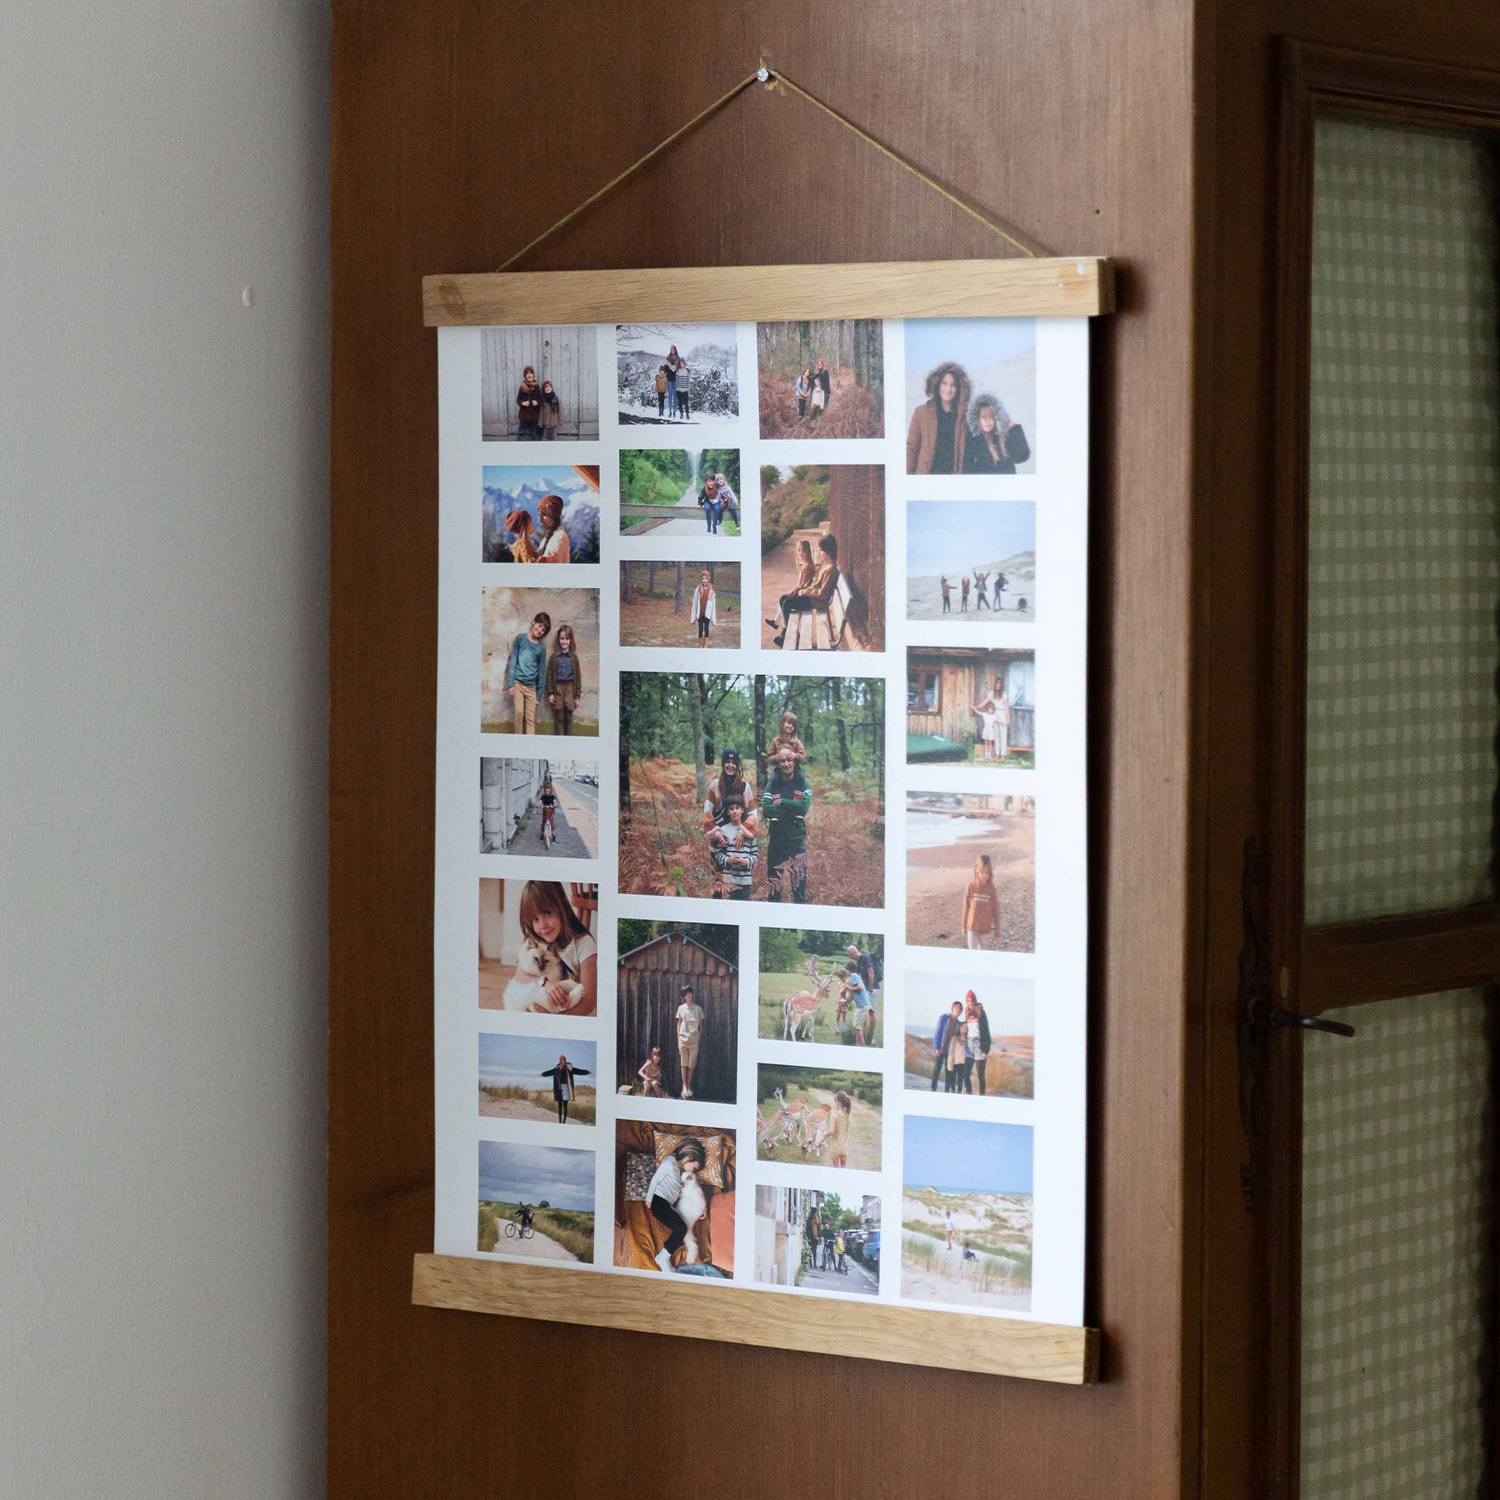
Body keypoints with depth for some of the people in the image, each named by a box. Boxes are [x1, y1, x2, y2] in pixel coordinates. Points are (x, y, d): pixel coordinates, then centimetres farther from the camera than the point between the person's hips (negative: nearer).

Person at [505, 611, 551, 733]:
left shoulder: (541, 649, 6)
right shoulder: (521, 638, 3)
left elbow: (541, 672, 9)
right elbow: (513, 661, 3)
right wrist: (511, 684, -3)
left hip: (531, 686, 2)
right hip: (518, 683, -2)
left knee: (531, 718, -2)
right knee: (519, 712, -14)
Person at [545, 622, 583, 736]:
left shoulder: (574, 657, 4)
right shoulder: (555, 656, 3)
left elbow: (578, 676, 5)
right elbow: (549, 674, 2)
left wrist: (578, 696, 2)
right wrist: (550, 693, -4)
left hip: (570, 688, 0)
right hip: (557, 688, 0)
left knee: (568, 718, 5)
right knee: (559, 719, 1)